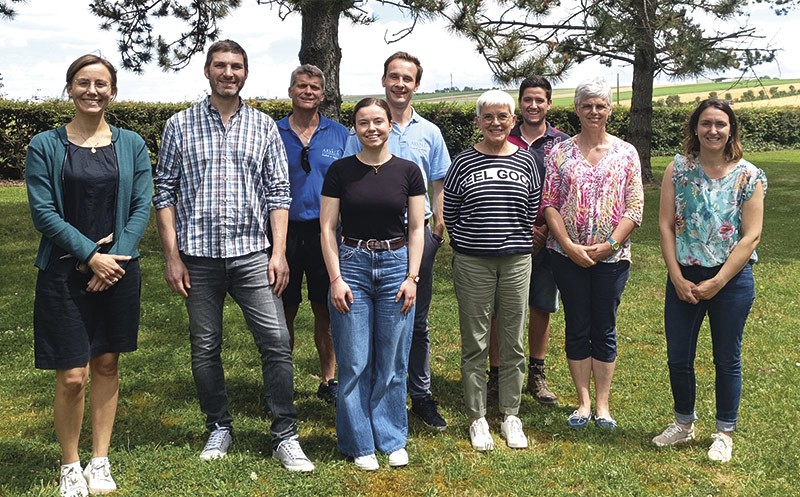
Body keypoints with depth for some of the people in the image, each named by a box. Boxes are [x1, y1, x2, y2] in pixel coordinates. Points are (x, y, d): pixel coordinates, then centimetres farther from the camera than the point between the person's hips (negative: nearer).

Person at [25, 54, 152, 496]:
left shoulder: (131, 144, 6)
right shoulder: (45, 146, 0)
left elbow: (142, 207, 1)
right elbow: (43, 212, -6)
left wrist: (115, 258, -10)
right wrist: (91, 255, -14)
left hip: (119, 271, 2)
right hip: (64, 273, -2)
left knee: (107, 365, 10)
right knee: (72, 377, -3)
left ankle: (100, 461, 24)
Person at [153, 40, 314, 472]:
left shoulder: (264, 127, 6)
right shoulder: (180, 125, 4)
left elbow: (278, 192, 5)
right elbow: (165, 192, 4)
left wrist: (279, 251, -4)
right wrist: (172, 256, -3)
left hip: (252, 254, 0)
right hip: (198, 255, 0)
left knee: (276, 341, -5)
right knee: (204, 347, 8)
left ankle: (285, 436, 5)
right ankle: (219, 428, 26)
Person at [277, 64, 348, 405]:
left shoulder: (339, 134, 5)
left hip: (326, 233, 1)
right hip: (285, 232, 0)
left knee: (326, 311, 7)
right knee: (284, 312, 7)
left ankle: (329, 381, 21)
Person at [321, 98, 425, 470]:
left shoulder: (407, 171, 2)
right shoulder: (340, 171, 0)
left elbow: (416, 229, 4)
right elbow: (327, 228, 0)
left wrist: (412, 277, -3)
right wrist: (336, 278, -8)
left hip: (396, 265, 1)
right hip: (352, 265, 0)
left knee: (392, 362, 8)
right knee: (354, 364, 4)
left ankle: (392, 439, 23)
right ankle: (359, 443, 18)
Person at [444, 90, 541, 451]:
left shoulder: (526, 162, 4)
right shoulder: (463, 162, 0)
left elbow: (532, 213, 9)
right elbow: (449, 214, 5)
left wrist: (518, 243, 5)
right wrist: (468, 244, 3)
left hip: (516, 262, 2)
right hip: (472, 263, -1)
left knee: (512, 343, 8)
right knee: (475, 343, 4)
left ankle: (510, 415, 22)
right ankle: (477, 418, 16)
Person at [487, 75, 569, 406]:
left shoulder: (562, 143, 5)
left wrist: (548, 229, -9)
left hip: (547, 238, 1)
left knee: (542, 306, 10)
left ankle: (536, 375, 24)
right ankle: (496, 376, 12)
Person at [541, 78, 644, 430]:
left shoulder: (626, 153, 3)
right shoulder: (560, 153, 2)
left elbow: (635, 207, -2)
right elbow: (548, 204, -2)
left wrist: (608, 245, -12)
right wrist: (569, 246, -12)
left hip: (612, 255, 0)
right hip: (568, 254, 0)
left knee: (604, 329, 7)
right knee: (577, 328, 7)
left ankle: (602, 404, 17)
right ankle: (583, 403, 18)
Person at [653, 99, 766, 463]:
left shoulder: (749, 176, -6)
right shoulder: (678, 169, -1)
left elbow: (751, 236, -9)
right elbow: (665, 225, -3)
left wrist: (715, 283, -13)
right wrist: (678, 278, -9)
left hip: (731, 280, -2)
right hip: (683, 278, 2)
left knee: (727, 360, 11)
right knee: (678, 357, 10)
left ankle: (725, 432, 28)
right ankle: (684, 423, 32)